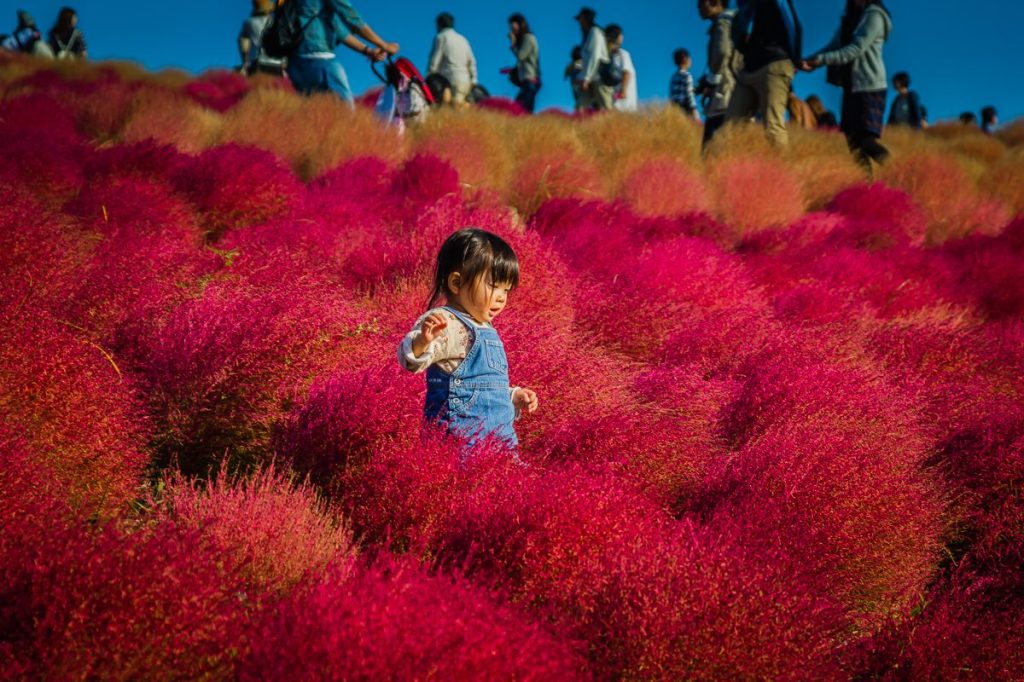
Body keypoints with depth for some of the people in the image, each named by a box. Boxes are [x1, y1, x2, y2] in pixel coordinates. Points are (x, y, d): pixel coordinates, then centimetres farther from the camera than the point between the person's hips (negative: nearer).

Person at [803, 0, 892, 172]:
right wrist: (811, 60, -4)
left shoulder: (874, 15, -8)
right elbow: (835, 46, 12)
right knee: (853, 138, 5)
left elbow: (858, 48, -17)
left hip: (870, 87, -8)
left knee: (866, 139, -16)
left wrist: (822, 59, -21)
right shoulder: (851, 17, 17)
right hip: (851, 86, 8)